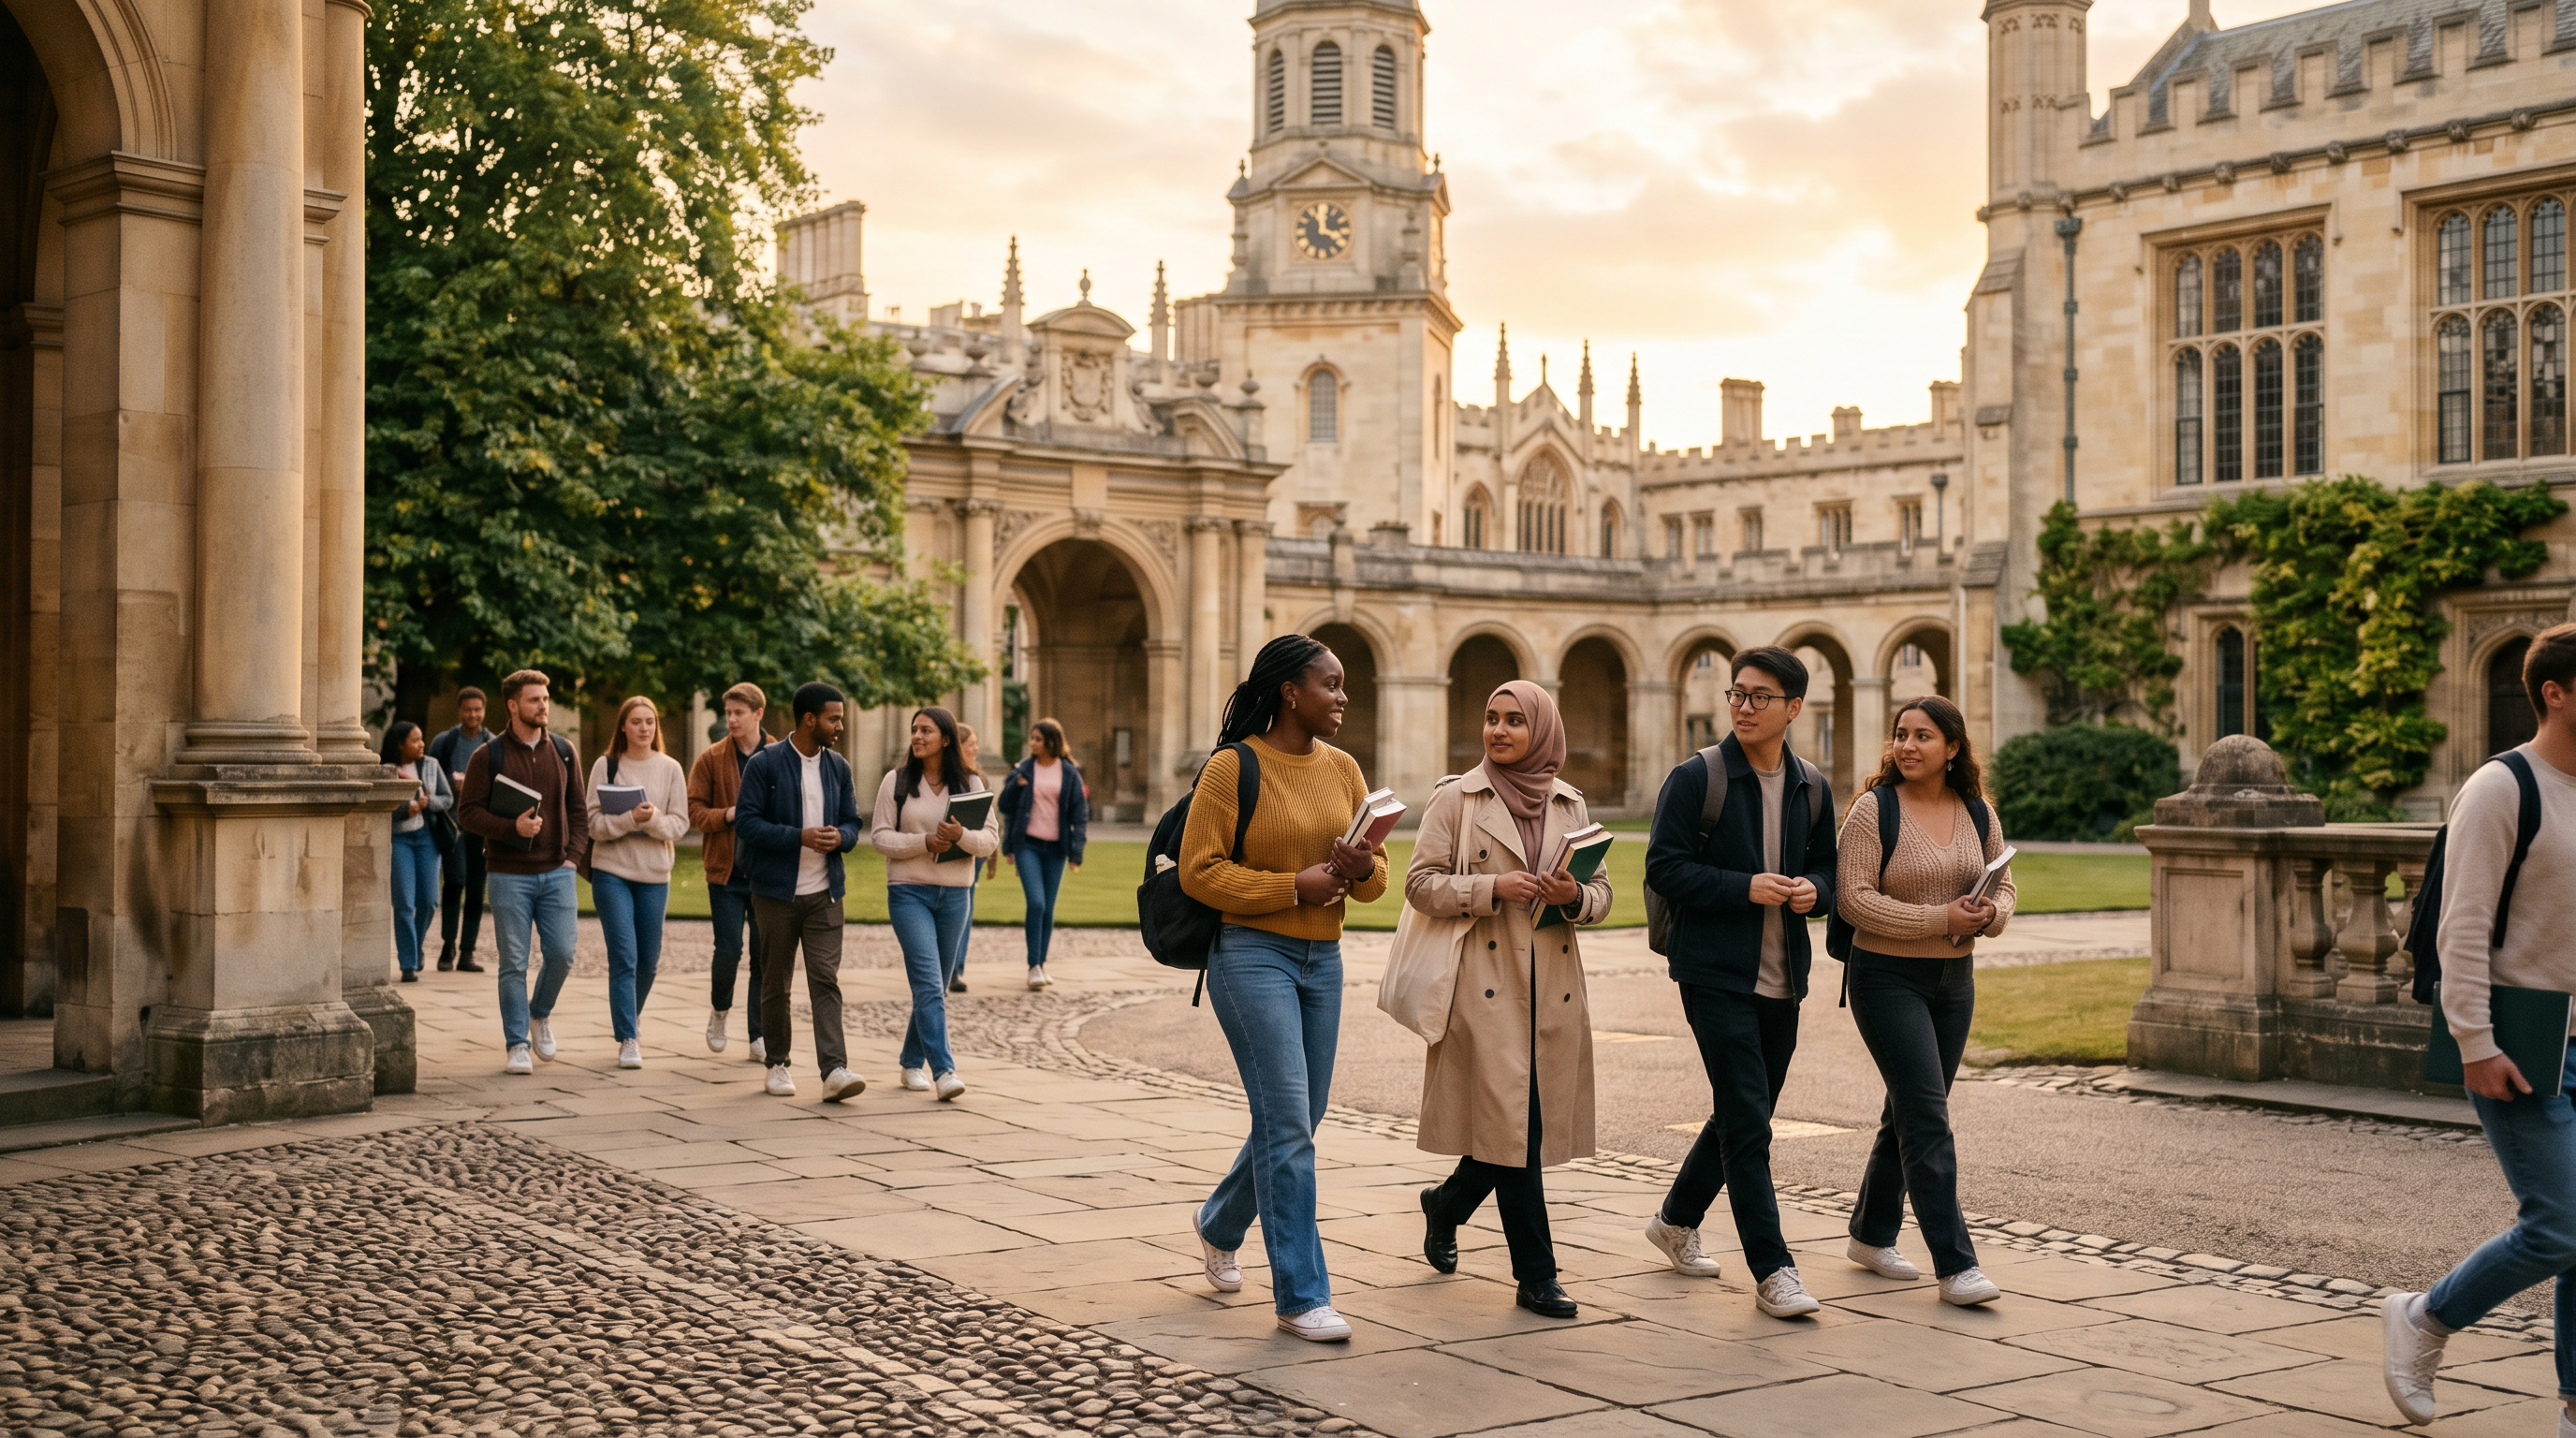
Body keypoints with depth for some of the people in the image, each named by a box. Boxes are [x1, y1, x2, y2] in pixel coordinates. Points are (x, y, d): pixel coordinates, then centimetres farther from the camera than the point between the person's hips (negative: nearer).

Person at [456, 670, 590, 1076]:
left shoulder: (562, 752, 9)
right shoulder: (489, 756, -1)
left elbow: (578, 809, 13)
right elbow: (467, 811, -4)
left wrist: (573, 856, 1)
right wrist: (512, 827, -17)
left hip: (556, 873, 3)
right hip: (510, 876, -3)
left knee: (562, 954, -2)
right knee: (514, 964, 0)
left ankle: (540, 1013, 27)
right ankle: (518, 1044, 8)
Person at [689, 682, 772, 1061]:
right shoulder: (711, 759, 3)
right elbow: (695, 812, 0)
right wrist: (728, 815, -16)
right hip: (726, 870, -1)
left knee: (764, 955, 3)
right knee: (728, 950, -5)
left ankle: (758, 1036, 12)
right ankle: (720, 1012, 24)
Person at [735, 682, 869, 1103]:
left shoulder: (838, 767, 9)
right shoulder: (764, 764, -6)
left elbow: (852, 823, 13)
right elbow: (747, 822, -11)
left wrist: (840, 837, -11)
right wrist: (800, 836, -21)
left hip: (824, 894, 3)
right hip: (776, 892, -2)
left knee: (826, 981, -8)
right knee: (776, 984, 9)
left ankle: (834, 1070, -16)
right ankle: (779, 1064, 23)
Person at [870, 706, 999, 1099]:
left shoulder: (970, 784, 4)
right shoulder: (897, 781, 0)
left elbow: (991, 840, 2)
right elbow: (880, 835, -3)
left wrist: (962, 836, -18)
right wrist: (925, 842, -16)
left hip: (955, 894, 3)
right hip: (909, 891, -3)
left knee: (935, 986, 11)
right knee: (928, 982, -14)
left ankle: (912, 1062, 27)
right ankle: (943, 1070, -17)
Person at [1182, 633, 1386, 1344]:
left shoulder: (1342, 768, 9)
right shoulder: (1233, 767, -9)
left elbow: (1378, 878, 12)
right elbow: (1198, 871, -12)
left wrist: (1362, 870, -12)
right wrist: (1293, 887, -18)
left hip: (1322, 959, 7)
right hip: (1252, 955, -7)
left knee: (1298, 1120, 14)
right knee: (1287, 1122, -10)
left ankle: (1220, 1225, 40)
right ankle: (1300, 1296, -2)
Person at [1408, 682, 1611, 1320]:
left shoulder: (1570, 804, 13)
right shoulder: (1455, 799, 2)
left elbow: (1602, 892, 14)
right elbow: (1421, 883, -4)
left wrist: (1574, 896, -8)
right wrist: (1492, 888, -17)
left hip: (1555, 987, 5)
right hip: (1486, 985, -4)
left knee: (1537, 1121, 7)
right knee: (1510, 1124, -8)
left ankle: (1445, 1205, 33)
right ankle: (1537, 1275, 1)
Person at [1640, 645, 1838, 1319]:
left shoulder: (1812, 788, 10)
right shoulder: (1696, 777, -7)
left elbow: (1827, 870, 18)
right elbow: (1664, 867, -10)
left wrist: (1813, 890, -6)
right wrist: (1744, 888, -20)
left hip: (1782, 978, 6)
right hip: (1716, 975, -6)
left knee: (1743, 1117, 16)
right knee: (1747, 1122, -10)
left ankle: (1677, 1220, 37)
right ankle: (1772, 1271, -6)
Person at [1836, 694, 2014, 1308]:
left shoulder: (1978, 815, 6)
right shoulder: (1874, 810, -10)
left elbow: (2003, 886, 14)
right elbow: (1855, 899, -16)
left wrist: (1992, 914, -10)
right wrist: (1940, 918, -21)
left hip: (1955, 979, 6)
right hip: (1887, 976, -6)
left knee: (1910, 1111, 14)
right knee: (1927, 1114, -11)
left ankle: (1872, 1234, 30)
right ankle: (1955, 1265, -11)